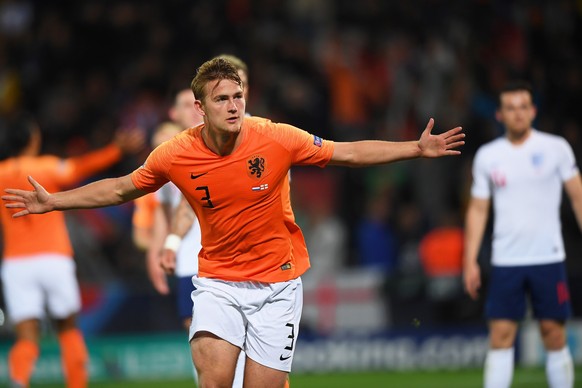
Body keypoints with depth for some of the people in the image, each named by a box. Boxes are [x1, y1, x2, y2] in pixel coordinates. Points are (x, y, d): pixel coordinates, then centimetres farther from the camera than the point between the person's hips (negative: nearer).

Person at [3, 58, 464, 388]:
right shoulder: (176, 155, -9)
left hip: (277, 283, 0)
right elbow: (120, 188, 7)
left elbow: (348, 153, -3)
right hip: (217, 281, 0)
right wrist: (53, 202, 6)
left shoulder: (277, 139, -13)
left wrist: (418, 149, -8)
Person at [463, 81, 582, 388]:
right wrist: (470, 260, 4)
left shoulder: (555, 148, 2)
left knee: (553, 334, 0)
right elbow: (477, 209, 11)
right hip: (505, 261, 1)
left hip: (547, 258, -1)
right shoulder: (487, 156, 7)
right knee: (500, 336, -4)